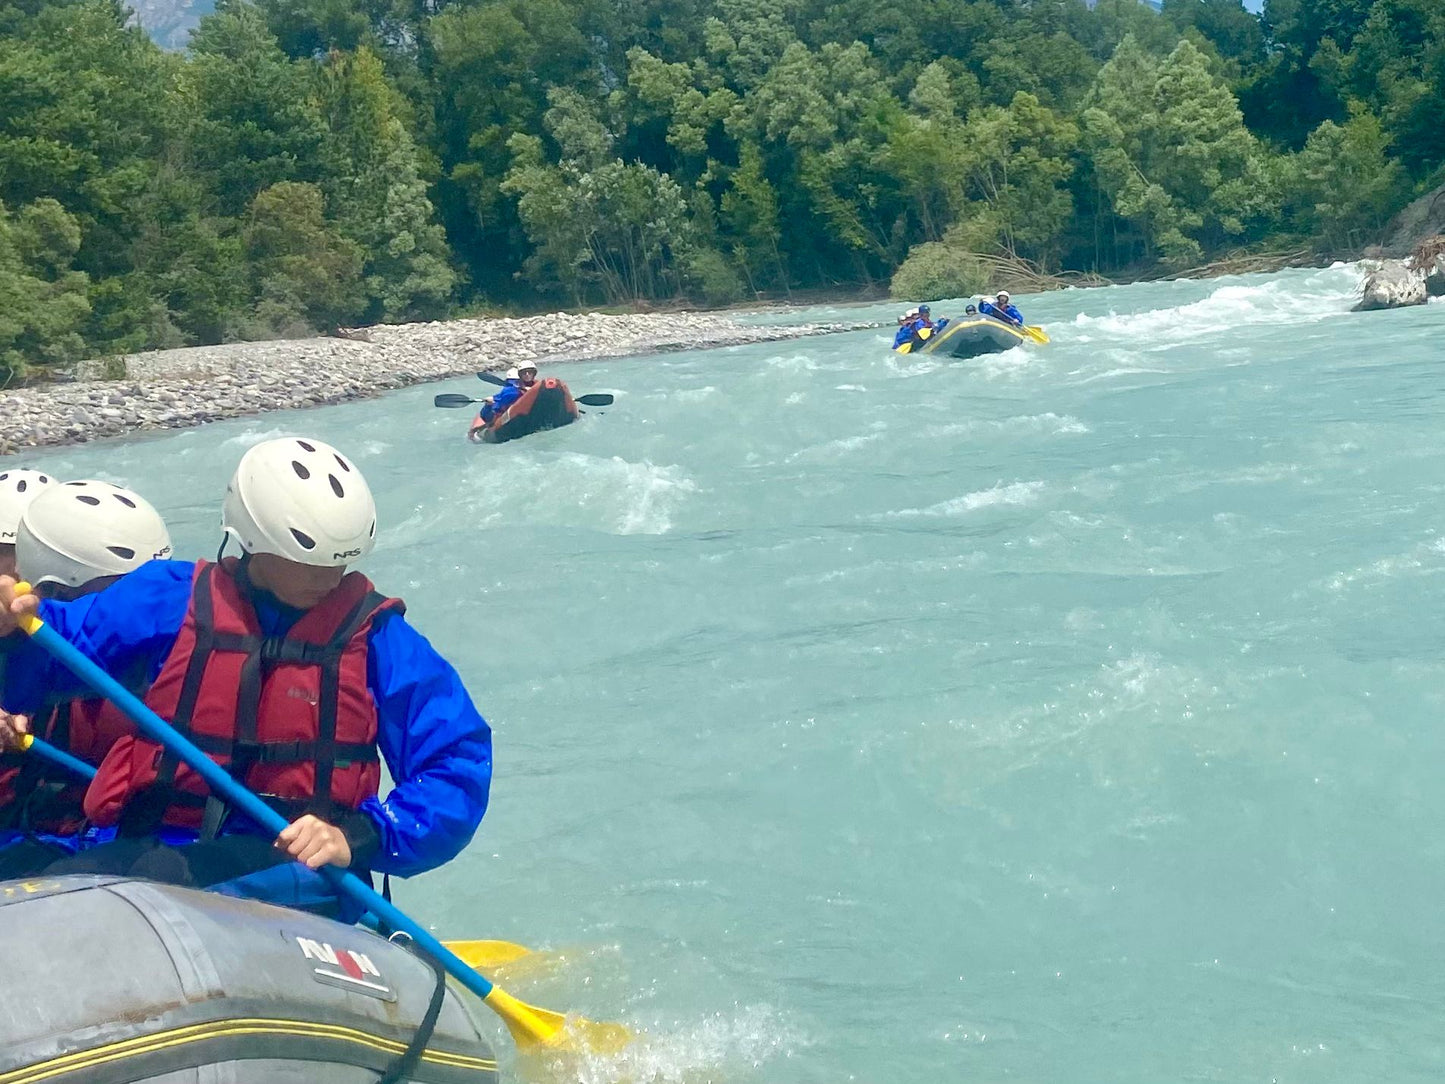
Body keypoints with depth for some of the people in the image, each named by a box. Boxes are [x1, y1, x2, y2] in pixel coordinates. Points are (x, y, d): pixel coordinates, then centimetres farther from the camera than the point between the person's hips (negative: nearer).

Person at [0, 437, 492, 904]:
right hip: (154, 845, 2)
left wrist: (360, 837, -16)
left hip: (295, 860, -2)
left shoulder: (373, 632, 6)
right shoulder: (171, 599, 10)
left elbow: (459, 763, 0)